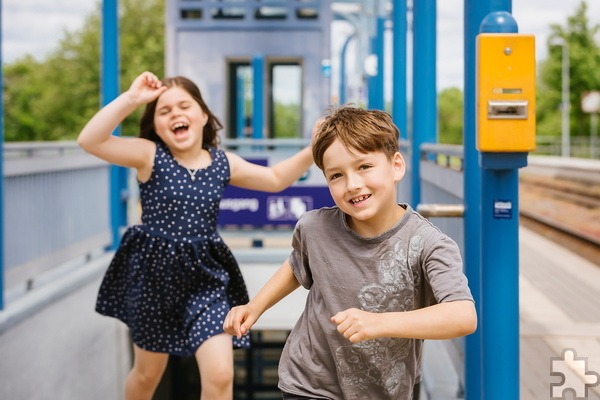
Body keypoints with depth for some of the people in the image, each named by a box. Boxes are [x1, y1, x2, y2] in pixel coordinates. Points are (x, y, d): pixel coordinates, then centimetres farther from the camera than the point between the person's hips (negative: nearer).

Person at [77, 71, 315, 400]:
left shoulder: (223, 162, 1)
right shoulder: (149, 155, -10)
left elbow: (275, 179, 15)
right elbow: (89, 141, -24)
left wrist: (312, 151, 2)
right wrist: (131, 98, -29)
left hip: (205, 276, 2)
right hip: (153, 274, -2)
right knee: (148, 373, 16)